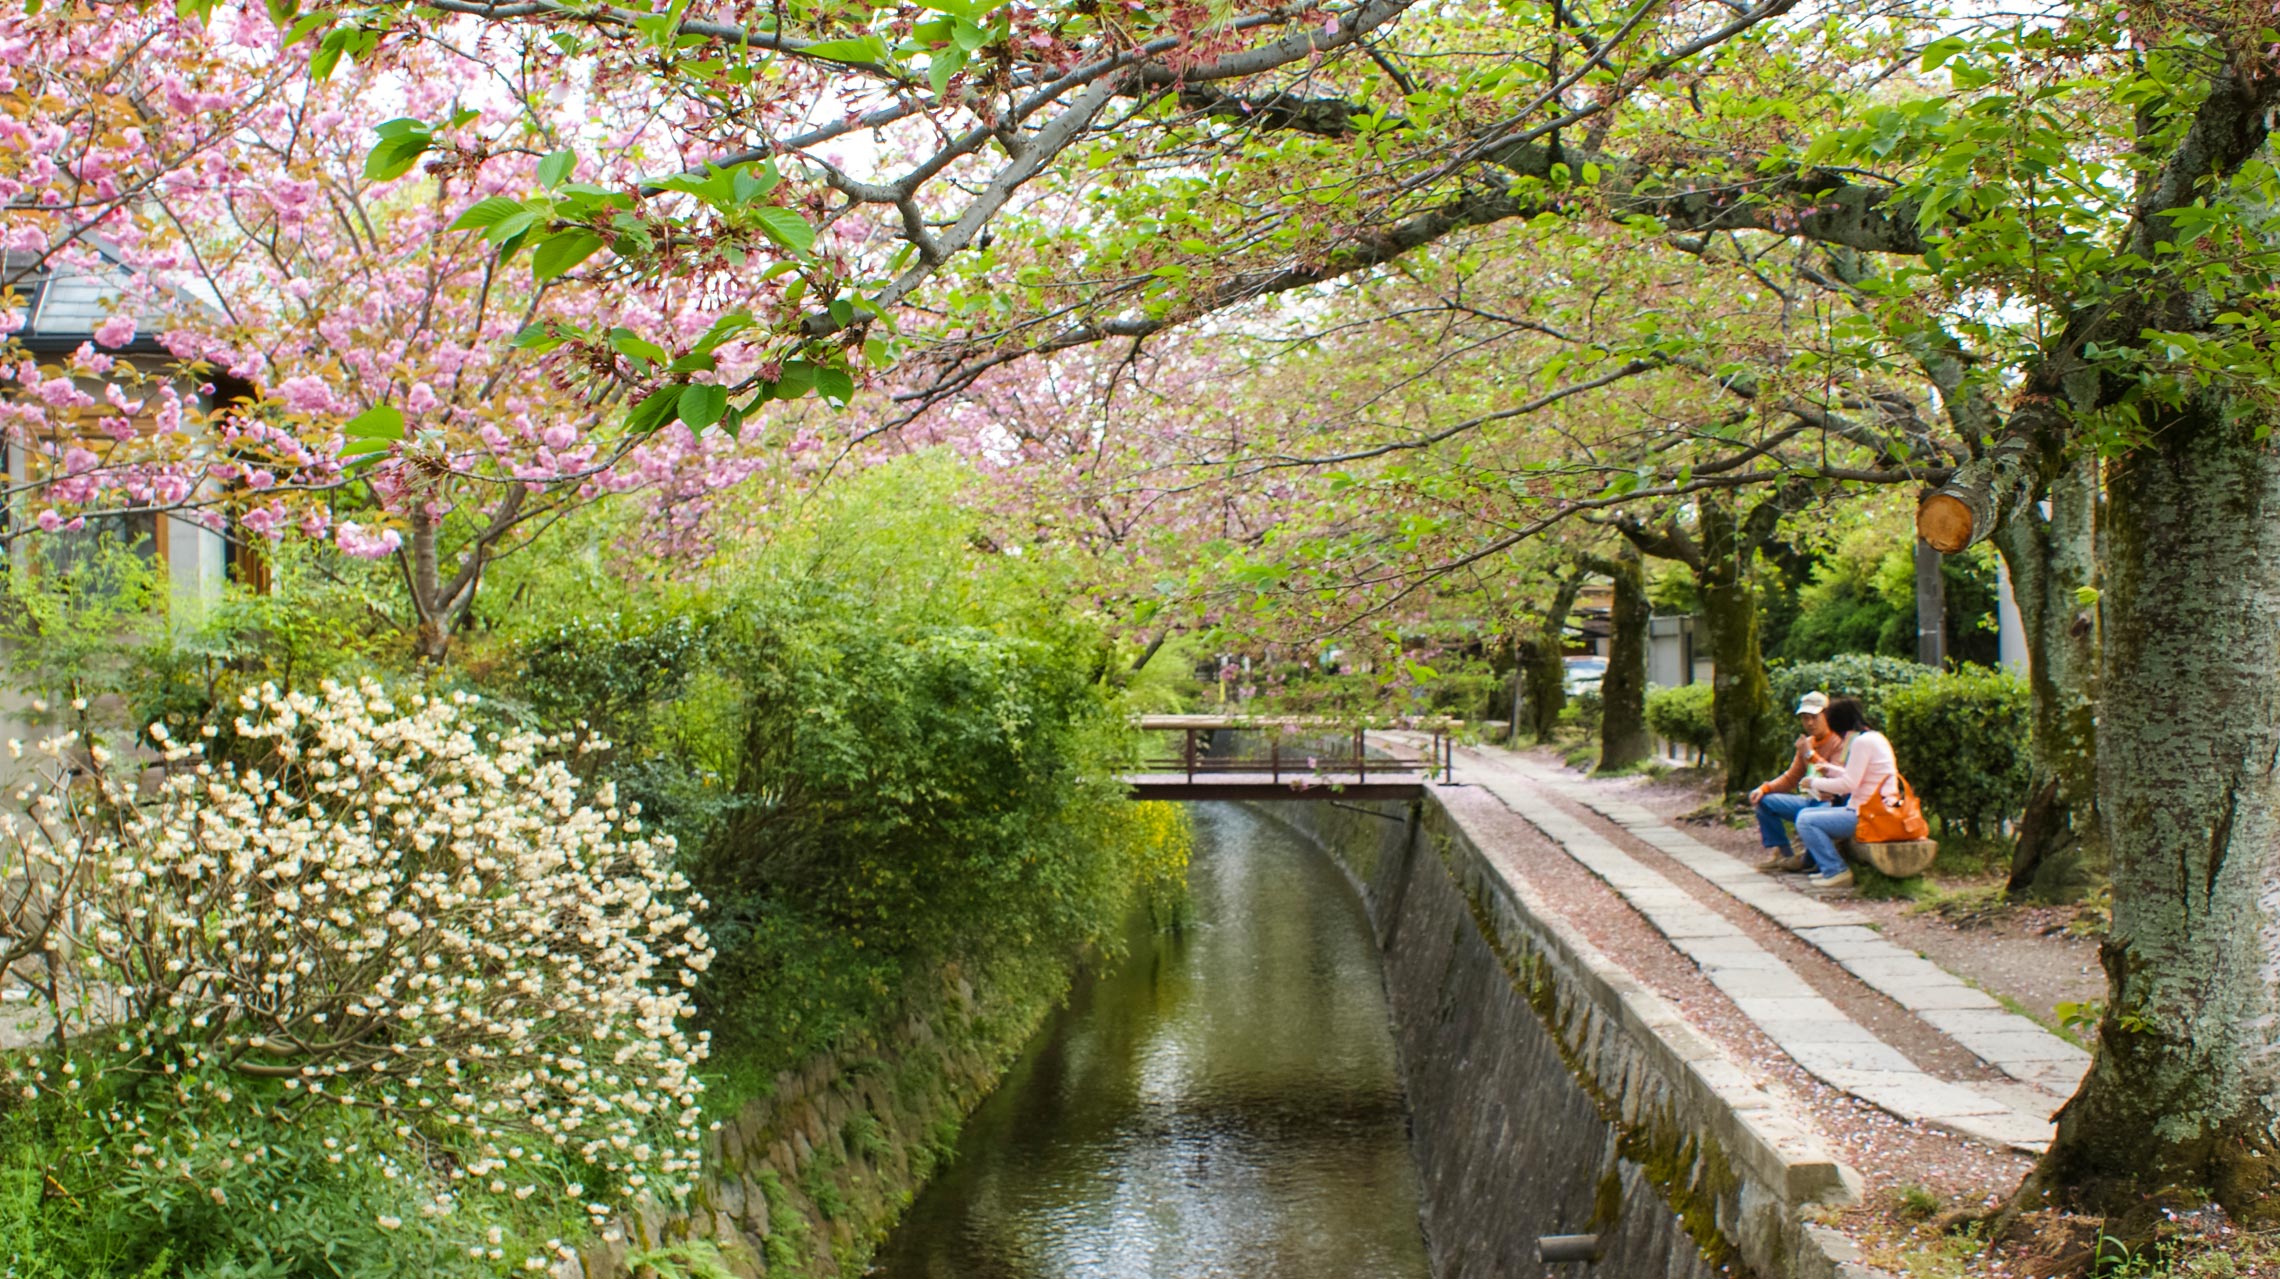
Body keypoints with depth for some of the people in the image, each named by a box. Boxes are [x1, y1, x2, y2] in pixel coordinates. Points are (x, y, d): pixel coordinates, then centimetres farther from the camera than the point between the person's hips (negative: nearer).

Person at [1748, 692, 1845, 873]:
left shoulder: (1839, 742, -13)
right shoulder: (1807, 743, 11)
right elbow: (1790, 778, 16)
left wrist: (1811, 754, -24)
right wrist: (1765, 788, -1)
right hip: (1810, 801, 9)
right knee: (1763, 801, 2)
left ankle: (1808, 860, -10)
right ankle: (1784, 854, 0)